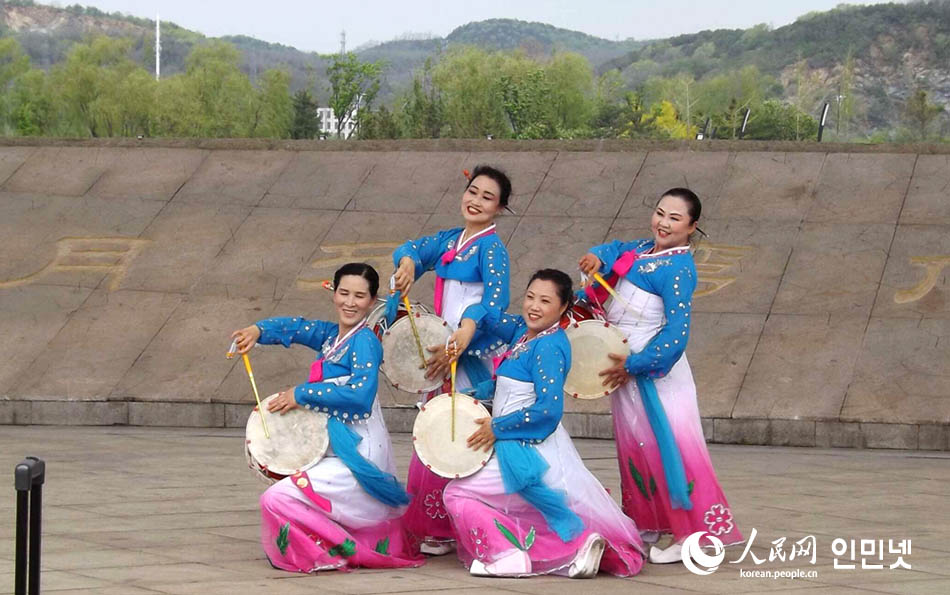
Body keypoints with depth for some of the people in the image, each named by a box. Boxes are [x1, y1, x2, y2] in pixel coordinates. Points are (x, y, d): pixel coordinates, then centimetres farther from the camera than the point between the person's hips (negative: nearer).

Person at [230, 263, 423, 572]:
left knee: (277, 499, -19)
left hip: (357, 457, -10)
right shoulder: (331, 335, 12)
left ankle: (336, 551, -1)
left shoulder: (365, 341, -13)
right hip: (336, 451, 10)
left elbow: (361, 394, -26)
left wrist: (302, 394, -19)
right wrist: (258, 330, -11)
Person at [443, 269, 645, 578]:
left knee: (456, 494, -2)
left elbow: (548, 409, -24)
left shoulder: (549, 346, -18)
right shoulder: (522, 330, 7)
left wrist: (497, 427, -16)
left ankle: (508, 555, -11)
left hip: (528, 451, -9)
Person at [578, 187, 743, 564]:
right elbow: (616, 250, 25)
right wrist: (598, 257, 0)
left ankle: (693, 534, -7)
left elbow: (676, 333, -22)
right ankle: (645, 525, 25)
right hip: (624, 367, 9)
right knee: (634, 446, 15)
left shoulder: (678, 269, -16)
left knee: (668, 446, -10)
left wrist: (634, 364, -23)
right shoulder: (644, 249, 8)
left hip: (653, 370, -9)